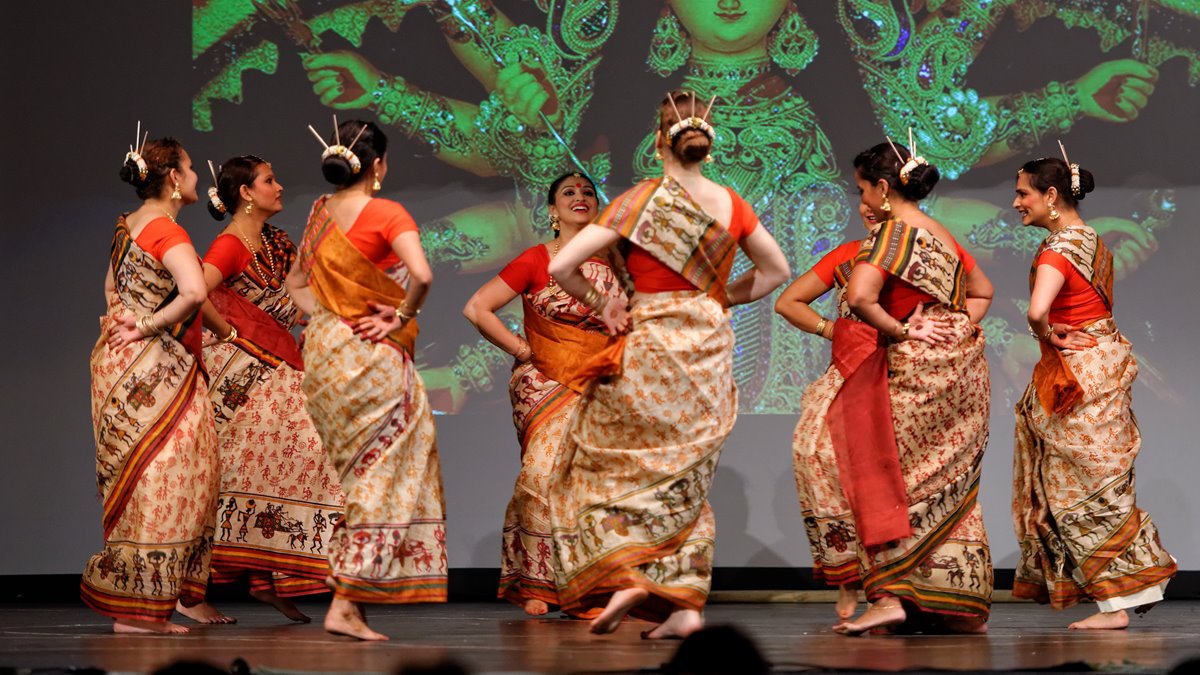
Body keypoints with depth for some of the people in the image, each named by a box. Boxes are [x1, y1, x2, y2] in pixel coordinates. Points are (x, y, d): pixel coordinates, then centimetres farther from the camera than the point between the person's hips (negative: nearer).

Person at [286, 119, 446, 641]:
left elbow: (296, 281, 20)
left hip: (323, 353, 7)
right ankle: (345, 605, -6)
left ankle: (345, 595, 17)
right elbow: (421, 274, -27)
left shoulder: (320, 213, 9)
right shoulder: (386, 214, -12)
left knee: (356, 476, 17)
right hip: (371, 359, -7)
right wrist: (402, 316, -12)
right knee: (378, 481, -1)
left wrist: (326, 317, 10)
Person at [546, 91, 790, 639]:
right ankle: (685, 600, 5)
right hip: (710, 353, 4)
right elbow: (776, 271, 15)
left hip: (650, 351, -4)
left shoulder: (642, 200, -10)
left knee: (608, 467, 9)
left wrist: (601, 304, 1)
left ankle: (620, 576, -10)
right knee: (686, 480, 13)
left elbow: (561, 267, -15)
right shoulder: (730, 204, 2)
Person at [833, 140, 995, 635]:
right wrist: (959, 331, 14)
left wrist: (899, 330, -12)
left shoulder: (894, 231, -11)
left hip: (916, 371, -8)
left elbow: (859, 297, -25)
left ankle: (890, 596, -11)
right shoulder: (943, 234, 14)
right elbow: (982, 290, 28)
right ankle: (966, 607, 13)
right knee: (952, 485, 11)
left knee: (896, 481, -3)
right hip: (963, 367, 8)